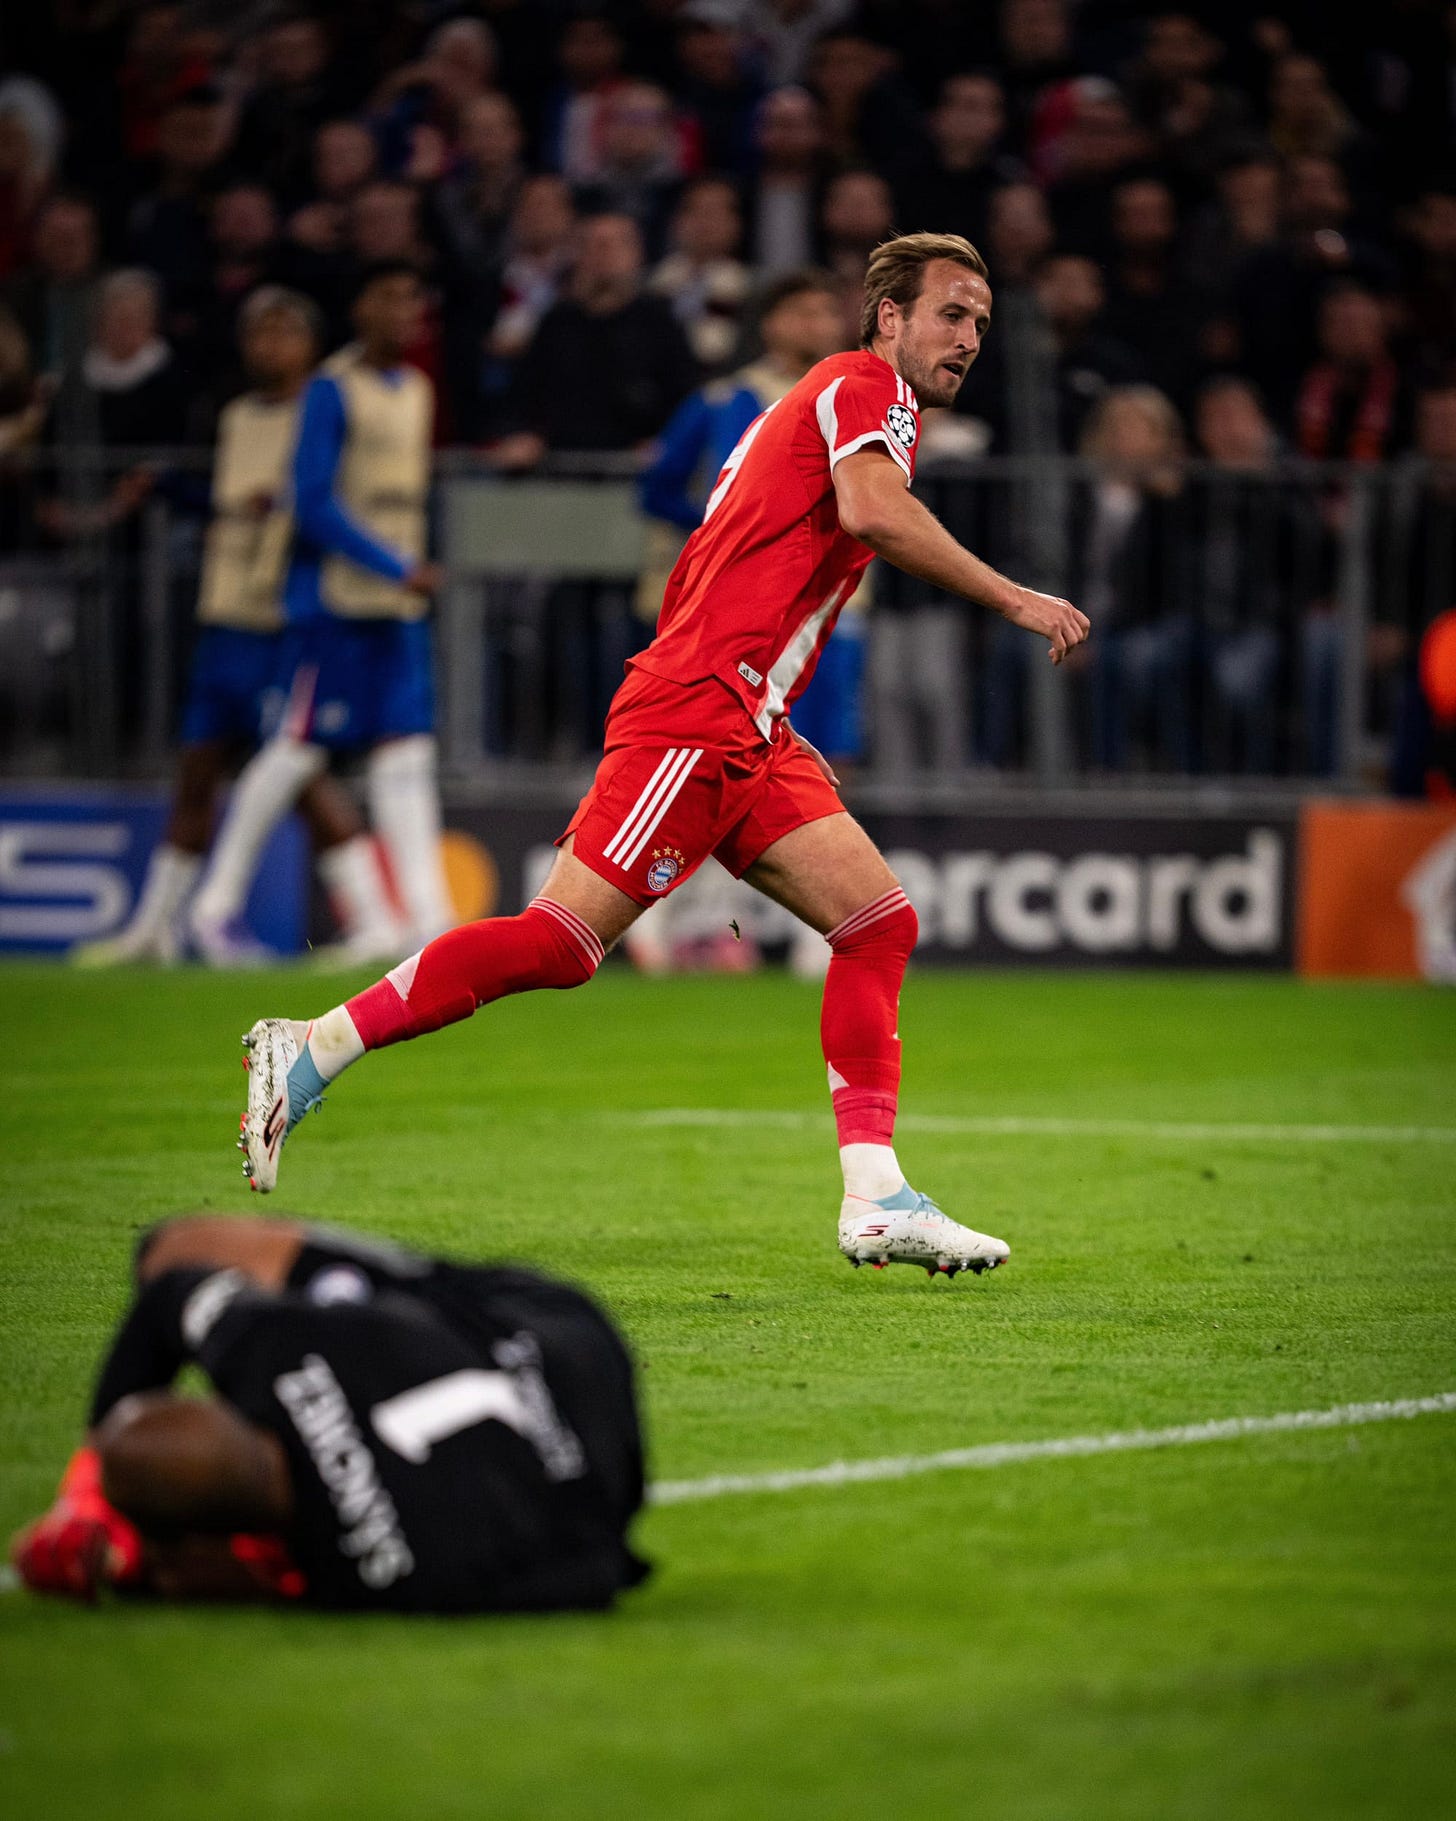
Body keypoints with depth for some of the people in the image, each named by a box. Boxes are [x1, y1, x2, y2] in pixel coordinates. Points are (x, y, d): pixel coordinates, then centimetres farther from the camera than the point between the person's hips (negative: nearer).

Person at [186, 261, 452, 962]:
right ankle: (216, 903, 8)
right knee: (298, 749, -3)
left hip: (399, 607, 7)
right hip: (333, 600, -7)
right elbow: (315, 503, -16)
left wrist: (415, 573, 13)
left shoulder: (416, 391, 14)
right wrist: (401, 568, -19)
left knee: (407, 751, 0)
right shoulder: (331, 389, -10)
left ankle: (430, 917, -5)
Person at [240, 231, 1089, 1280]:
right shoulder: (866, 386, -3)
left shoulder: (812, 405, 25)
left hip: (747, 739, 10)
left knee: (880, 924, 2)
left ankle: (877, 1200, -3)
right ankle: (310, 1052, -7)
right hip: (694, 717, -10)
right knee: (563, 940, -14)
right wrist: (1013, 599, -21)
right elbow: (873, 511, -25)